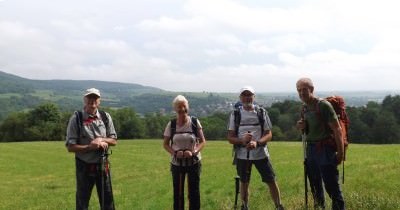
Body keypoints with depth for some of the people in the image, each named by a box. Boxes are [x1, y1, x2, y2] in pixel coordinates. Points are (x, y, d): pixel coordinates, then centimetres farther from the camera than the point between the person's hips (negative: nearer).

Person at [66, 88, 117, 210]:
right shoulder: (76, 119, -9)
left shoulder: (105, 117, 1)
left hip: (102, 165, 3)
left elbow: (114, 141, 6)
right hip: (84, 166, -3)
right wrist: (90, 147, -23)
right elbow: (70, 147, -10)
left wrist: (101, 140, -13)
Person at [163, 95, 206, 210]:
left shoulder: (195, 122, -6)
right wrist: (175, 153, -16)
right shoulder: (171, 124, -4)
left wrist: (194, 152, -18)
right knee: (178, 192, 9)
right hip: (177, 163, 1)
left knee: (194, 191, 7)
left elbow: (202, 141, -1)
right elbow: (166, 144, 3)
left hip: (194, 162, 0)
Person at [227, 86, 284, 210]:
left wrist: (257, 143, -21)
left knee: (271, 181, 0)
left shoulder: (262, 112, 1)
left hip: (260, 153, 0)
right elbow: (230, 137, -1)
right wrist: (242, 141, -22)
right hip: (242, 155, 0)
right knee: (244, 183, 10)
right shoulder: (235, 114, 0)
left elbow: (269, 134, -1)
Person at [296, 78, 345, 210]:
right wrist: (301, 127, 0)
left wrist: (340, 152, -17)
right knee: (315, 185, 17)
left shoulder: (323, 105, -12)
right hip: (310, 149, 8)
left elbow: (337, 129, -14)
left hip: (325, 149, -8)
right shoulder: (305, 108, 11)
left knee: (332, 186, -9)